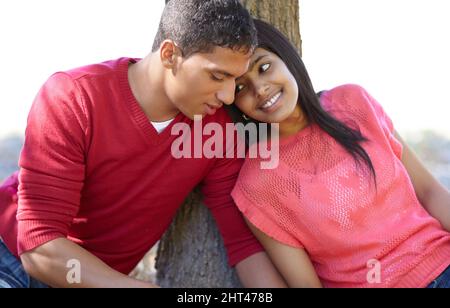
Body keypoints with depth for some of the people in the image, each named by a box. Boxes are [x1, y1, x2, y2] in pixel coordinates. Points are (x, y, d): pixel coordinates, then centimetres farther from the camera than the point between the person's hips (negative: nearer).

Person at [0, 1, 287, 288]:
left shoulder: (219, 126, -15)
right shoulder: (72, 99, -26)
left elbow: (243, 240, -10)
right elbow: (41, 248, -30)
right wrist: (143, 286, -39)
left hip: (108, 277, 4)